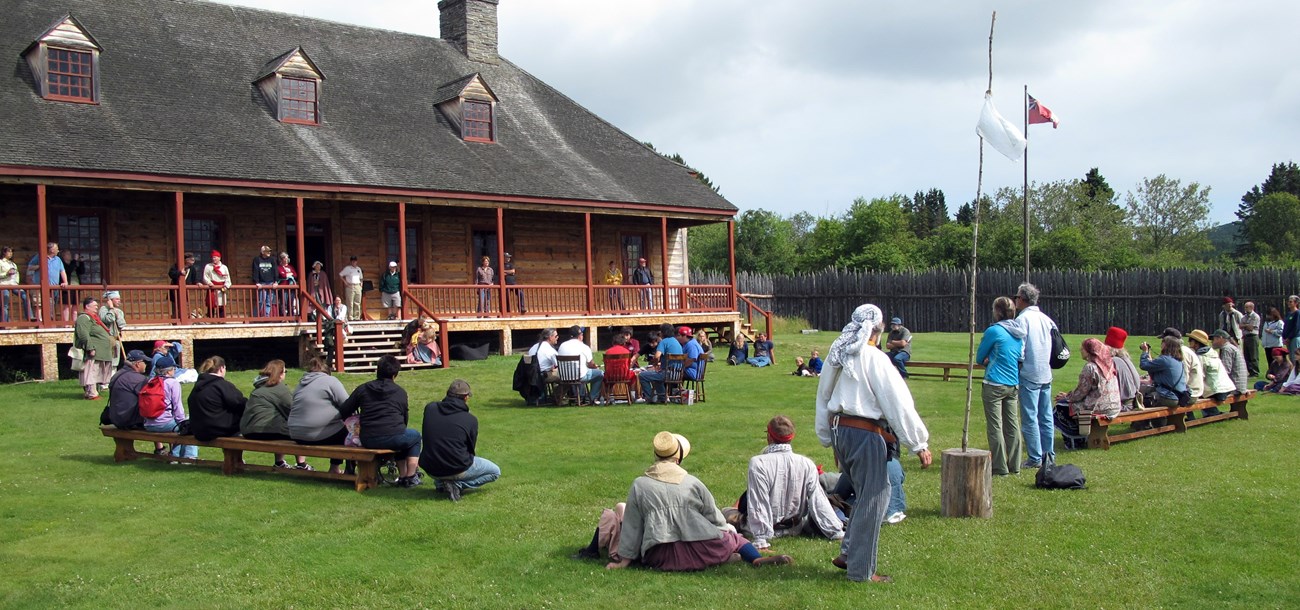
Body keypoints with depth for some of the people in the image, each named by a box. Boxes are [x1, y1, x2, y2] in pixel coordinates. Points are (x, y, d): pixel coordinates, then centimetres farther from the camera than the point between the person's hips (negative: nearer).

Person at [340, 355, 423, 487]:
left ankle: (402, 476, 27)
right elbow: (405, 419, 13)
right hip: (392, 438, -4)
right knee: (415, 435, 29)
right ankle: (411, 477, 17)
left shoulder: (362, 389, 11)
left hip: (367, 441, 4)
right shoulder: (400, 392, 7)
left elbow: (344, 412, 11)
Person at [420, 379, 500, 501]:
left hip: (430, 470, 5)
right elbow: (471, 450, 0)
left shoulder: (429, 408, -2)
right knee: (495, 472, 15)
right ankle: (457, 485, -4)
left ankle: (441, 483, 16)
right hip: (457, 470, -5)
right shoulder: (471, 419, -12)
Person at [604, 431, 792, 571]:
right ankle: (758, 559, -6)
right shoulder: (692, 483, 6)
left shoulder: (639, 486, 6)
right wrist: (729, 531, 33)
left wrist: (624, 560, 18)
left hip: (660, 559, 0)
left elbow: (632, 526, 10)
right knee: (734, 537, 23)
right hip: (701, 552, 0)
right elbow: (715, 518, 14)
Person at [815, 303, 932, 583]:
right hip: (866, 434, -8)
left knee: (866, 495, 22)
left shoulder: (837, 356, 9)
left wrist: (829, 439, 27)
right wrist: (919, 444, -8)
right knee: (872, 500, 3)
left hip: (840, 431, 8)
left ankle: (848, 553, 24)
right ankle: (861, 570, 9)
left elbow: (823, 399, 17)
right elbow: (898, 403, -13)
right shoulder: (875, 359, -14)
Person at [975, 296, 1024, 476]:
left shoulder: (993, 331, -11)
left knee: (995, 426, -1)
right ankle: (1014, 465, 17)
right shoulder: (1019, 333, 9)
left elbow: (979, 358, -2)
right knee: (1012, 425, 12)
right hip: (1014, 385, 7)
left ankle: (1000, 467, 0)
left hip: (994, 385, -7)